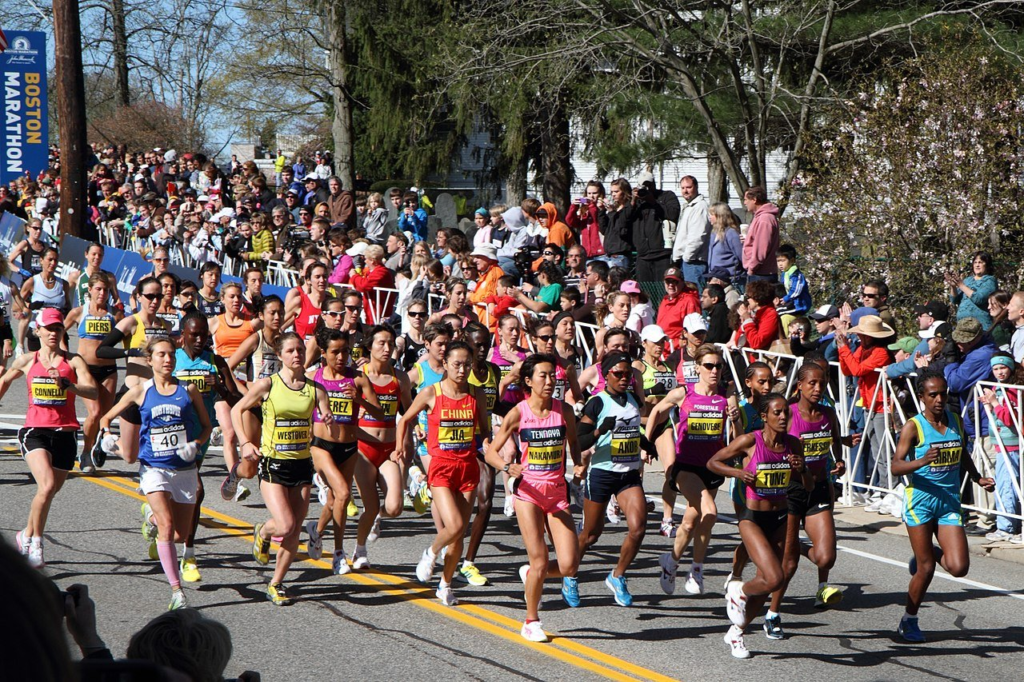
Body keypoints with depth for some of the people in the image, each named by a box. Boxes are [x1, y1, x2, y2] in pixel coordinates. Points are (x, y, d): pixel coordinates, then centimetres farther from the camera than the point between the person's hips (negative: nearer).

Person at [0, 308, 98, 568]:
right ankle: (36, 544, -9)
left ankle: (26, 535, 33)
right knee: (47, 485, -23)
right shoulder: (27, 361, 8)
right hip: (35, 430, -1)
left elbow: (94, 392, -11)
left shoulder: (73, 361, 3)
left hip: (65, 433, 2)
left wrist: (68, 386, -27)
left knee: (51, 490, 9)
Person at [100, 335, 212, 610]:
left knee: (181, 535, 7)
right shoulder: (140, 392, 2)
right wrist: (107, 435, -9)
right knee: (166, 527, -20)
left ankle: (151, 516, 41)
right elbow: (107, 417, 12)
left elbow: (206, 425, 10)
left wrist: (196, 444, -10)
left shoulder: (188, 389, 3)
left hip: (185, 469, 2)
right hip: (154, 468, -2)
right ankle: (176, 590, -17)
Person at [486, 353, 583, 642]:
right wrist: (508, 468, -23)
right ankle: (531, 622, 14)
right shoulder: (518, 413, -7)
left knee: (569, 565, -7)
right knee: (540, 562, -8)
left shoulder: (564, 410, 0)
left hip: (557, 492, 3)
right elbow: (491, 451, -3)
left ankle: (530, 574, 26)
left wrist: (578, 464, -2)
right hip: (528, 492, -3)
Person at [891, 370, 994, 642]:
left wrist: (978, 479, 11)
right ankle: (909, 622, 21)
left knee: (959, 567, -9)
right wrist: (922, 461, -32)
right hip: (920, 500, -4)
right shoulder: (913, 426, -9)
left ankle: (930, 553, 26)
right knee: (925, 569, -1)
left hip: (950, 501, 4)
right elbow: (895, 466, -16)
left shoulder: (955, 421, 7)